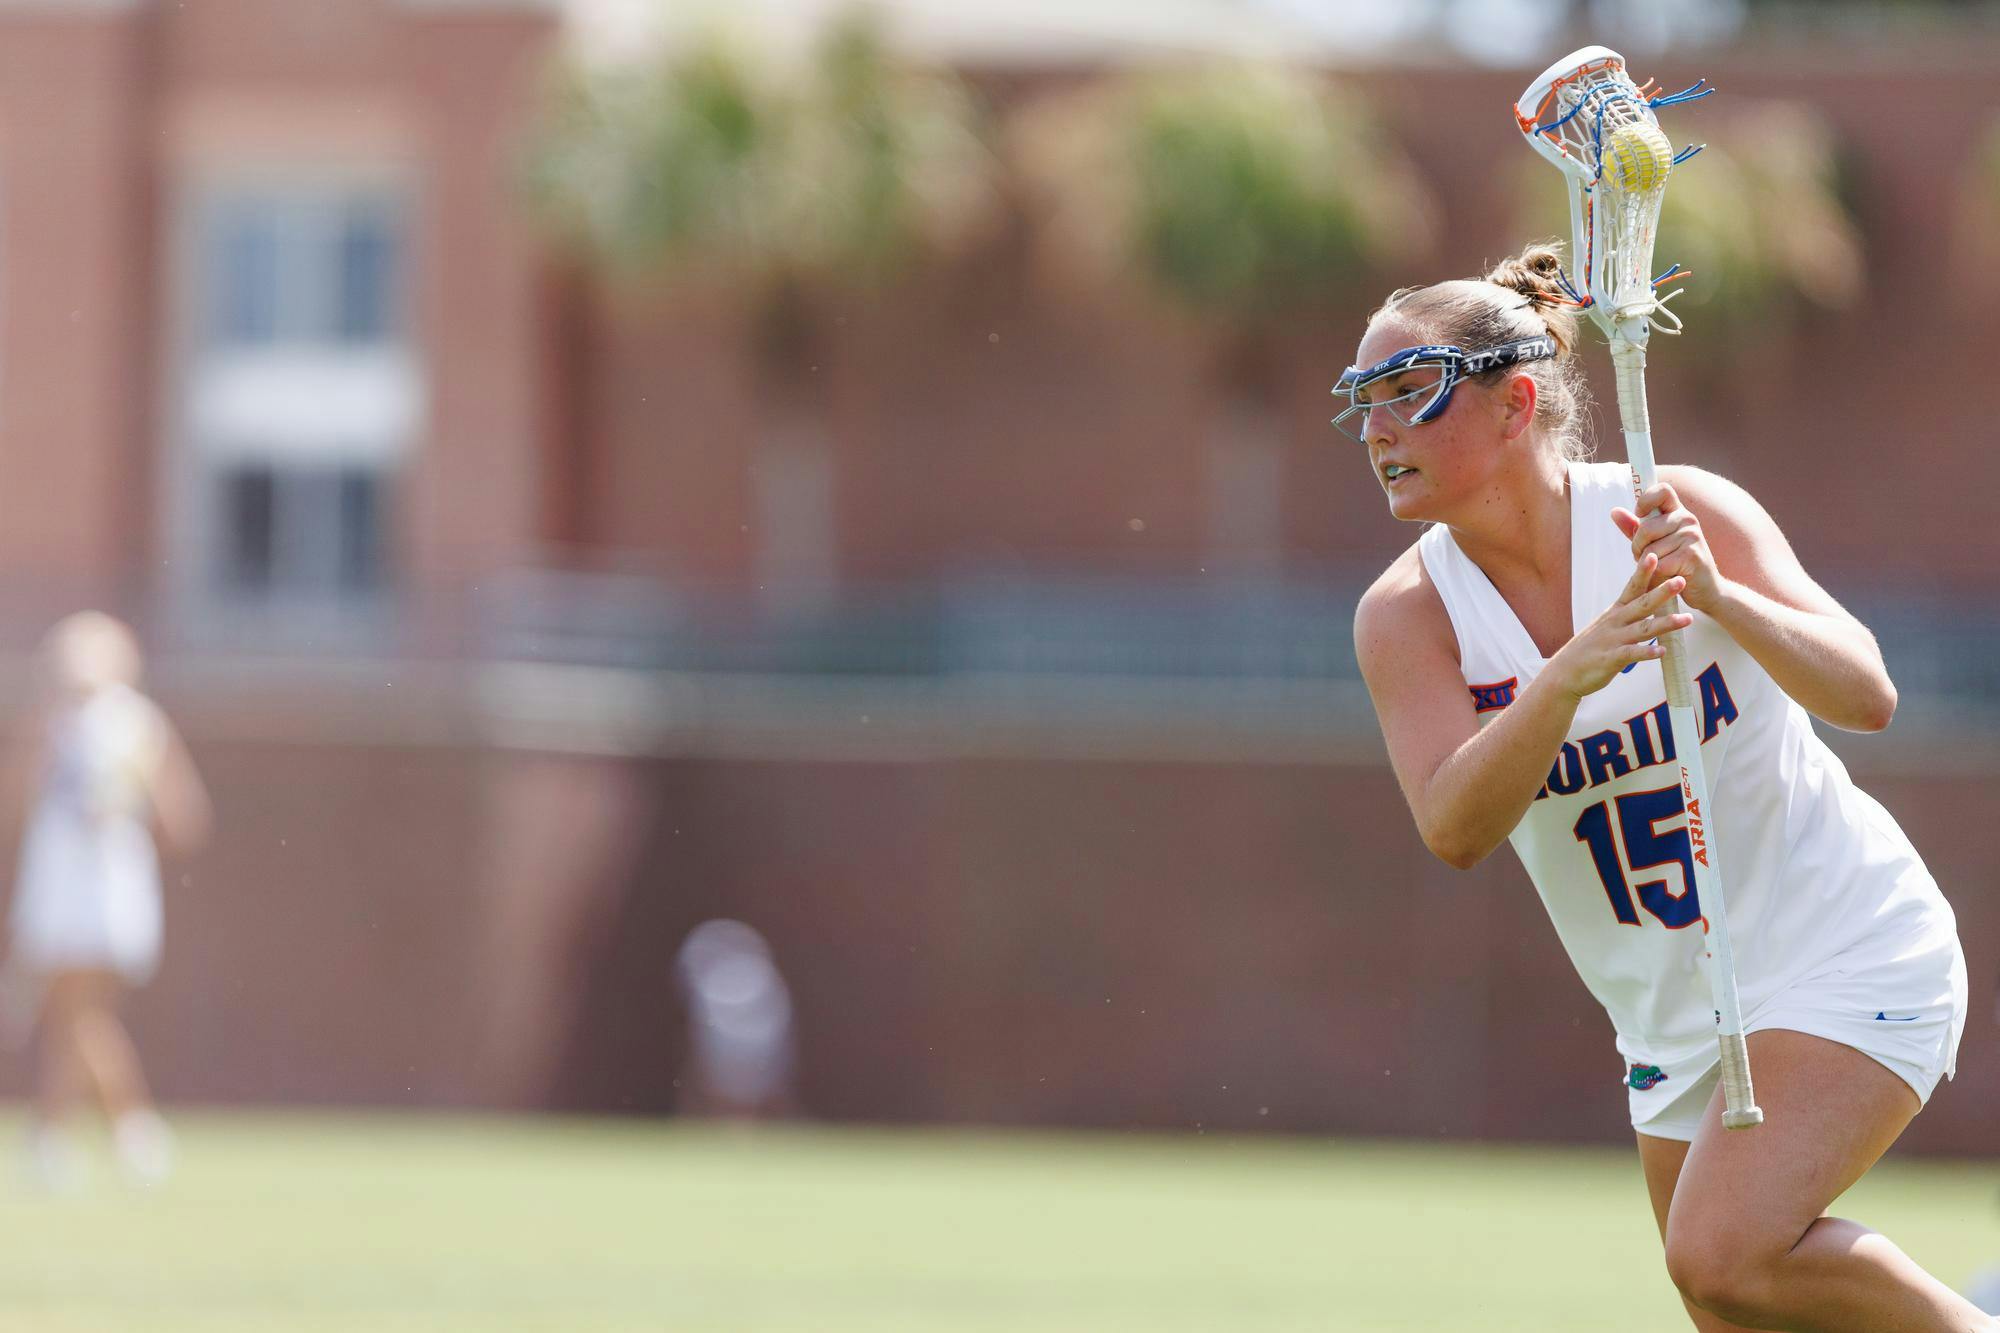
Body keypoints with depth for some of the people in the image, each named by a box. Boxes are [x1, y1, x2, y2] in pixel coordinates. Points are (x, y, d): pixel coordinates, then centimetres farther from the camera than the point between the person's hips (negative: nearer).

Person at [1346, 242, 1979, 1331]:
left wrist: (1721, 598, -39)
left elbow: (1865, 696, -21)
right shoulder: (1405, 616, -7)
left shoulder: (1685, 514, -14)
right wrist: (1567, 678, -38)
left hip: (1850, 949, -5)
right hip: (1675, 1023, 5)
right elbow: (1454, 828, -22)